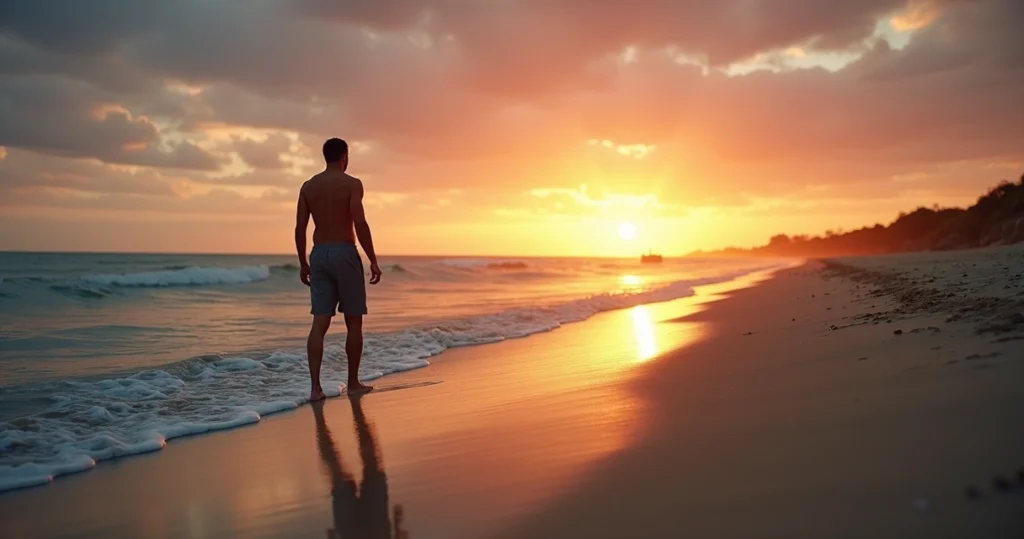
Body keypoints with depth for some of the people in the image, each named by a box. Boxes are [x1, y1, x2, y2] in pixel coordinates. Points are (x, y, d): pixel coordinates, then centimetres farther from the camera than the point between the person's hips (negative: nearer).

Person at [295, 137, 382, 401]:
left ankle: (315, 386, -5)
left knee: (320, 323, 2)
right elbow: (360, 224, -15)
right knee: (354, 321, 7)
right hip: (344, 254, -5)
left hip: (319, 255, 5)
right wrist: (373, 260, -10)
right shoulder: (352, 184, -6)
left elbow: (300, 228, 7)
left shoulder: (308, 186, 10)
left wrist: (303, 263, 16)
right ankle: (353, 383, 15)